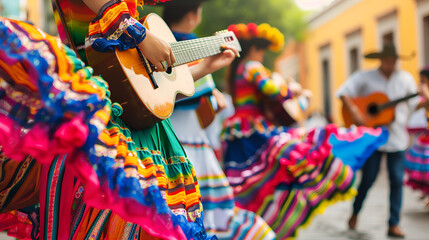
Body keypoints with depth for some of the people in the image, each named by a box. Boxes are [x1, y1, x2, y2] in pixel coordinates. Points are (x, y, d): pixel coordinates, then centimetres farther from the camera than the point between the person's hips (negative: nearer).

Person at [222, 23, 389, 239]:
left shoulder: (234, 69, 18)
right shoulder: (253, 67, -9)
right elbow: (271, 89, -23)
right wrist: (292, 92, -5)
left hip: (236, 133, 10)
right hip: (254, 130, -10)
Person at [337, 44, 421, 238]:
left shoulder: (406, 79, 7)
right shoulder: (366, 77, -1)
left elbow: (414, 105, 11)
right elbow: (343, 92, -6)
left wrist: (424, 100, -9)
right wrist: (354, 111, -17)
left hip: (397, 137, 2)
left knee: (397, 180, 0)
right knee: (368, 178, 0)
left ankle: (394, 224, 9)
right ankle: (355, 212, 26)